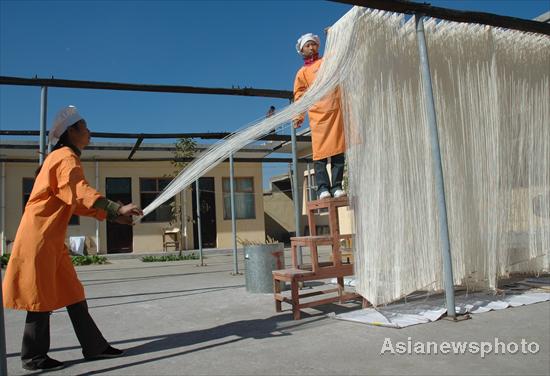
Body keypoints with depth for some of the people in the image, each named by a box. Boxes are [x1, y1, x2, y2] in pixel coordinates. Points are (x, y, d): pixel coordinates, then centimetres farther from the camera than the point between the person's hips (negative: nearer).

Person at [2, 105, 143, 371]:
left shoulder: (64, 158, 19)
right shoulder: (66, 157, -11)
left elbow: (76, 203, 20)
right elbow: (81, 191, -29)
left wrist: (112, 216, 14)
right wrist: (117, 208, -38)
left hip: (53, 237, 10)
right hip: (40, 237, -10)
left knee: (71, 292, 9)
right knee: (42, 297, -1)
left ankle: (94, 347, 15)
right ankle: (33, 357, 13)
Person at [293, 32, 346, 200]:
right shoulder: (302, 72, 16)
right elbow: (299, 95, 9)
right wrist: (299, 115, -1)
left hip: (337, 110, 2)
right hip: (318, 114, -2)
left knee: (339, 151, -3)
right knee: (320, 152, -9)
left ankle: (336, 186, -1)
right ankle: (323, 188, -9)